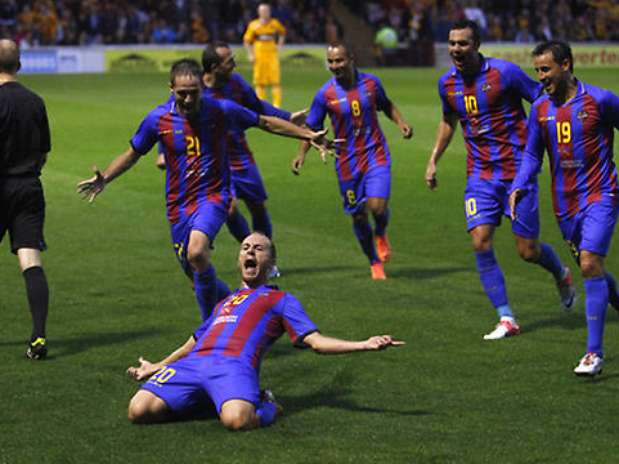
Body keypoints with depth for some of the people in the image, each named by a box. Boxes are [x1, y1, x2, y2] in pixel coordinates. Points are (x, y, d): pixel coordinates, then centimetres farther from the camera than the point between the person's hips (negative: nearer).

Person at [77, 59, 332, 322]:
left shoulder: (221, 111, -8)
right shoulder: (158, 118, -6)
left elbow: (266, 123, 5)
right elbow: (132, 154, 8)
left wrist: (308, 135, 2)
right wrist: (104, 179, -7)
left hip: (213, 195, -3)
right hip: (178, 204, 4)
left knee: (196, 253, -30)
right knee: (194, 272, 8)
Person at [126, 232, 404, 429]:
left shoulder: (280, 300, 23)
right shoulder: (224, 303, 39)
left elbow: (315, 341, 12)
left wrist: (364, 345, -1)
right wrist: (157, 367, 47)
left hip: (234, 365, -5)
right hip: (192, 363, 5)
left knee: (237, 419, -41)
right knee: (139, 410, -24)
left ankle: (265, 407, -4)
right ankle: (200, 403, 4)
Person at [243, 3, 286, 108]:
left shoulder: (274, 24, 4)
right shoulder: (253, 25, -1)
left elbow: (282, 32, 24)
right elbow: (247, 41, 4)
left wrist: (279, 45, 12)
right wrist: (250, 55, -4)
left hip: (272, 55, 0)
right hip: (259, 55, 0)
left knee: (275, 81, -9)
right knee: (260, 82, 4)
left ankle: (277, 105, -8)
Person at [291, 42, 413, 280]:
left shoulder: (371, 82, -2)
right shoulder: (325, 94, -8)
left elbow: (386, 105, 17)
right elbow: (311, 128, 1)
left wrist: (401, 122, 1)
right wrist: (301, 154, -13)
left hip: (376, 155, 0)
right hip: (348, 161, 0)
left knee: (377, 206, -19)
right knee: (358, 216, 6)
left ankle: (381, 234, 18)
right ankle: (375, 263, 28)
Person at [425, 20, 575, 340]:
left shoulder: (504, 72, -13)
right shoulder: (447, 83, 3)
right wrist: (433, 160, 17)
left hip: (516, 170, -4)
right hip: (480, 175, 4)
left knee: (528, 251, 0)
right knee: (480, 244, -11)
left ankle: (561, 274, 36)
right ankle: (506, 319, -3)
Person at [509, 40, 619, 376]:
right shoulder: (540, 109, 5)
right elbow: (532, 156, 12)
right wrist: (519, 186, -5)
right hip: (565, 203, 5)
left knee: (590, 264, -17)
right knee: (591, 270, 12)